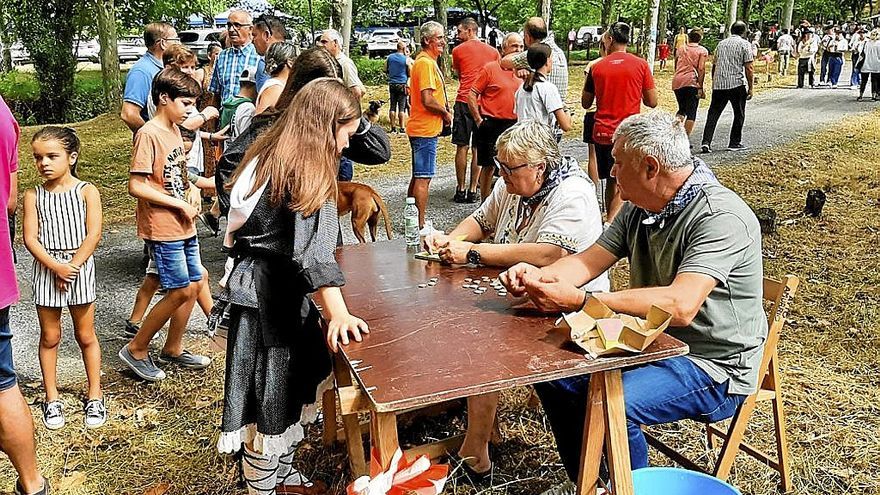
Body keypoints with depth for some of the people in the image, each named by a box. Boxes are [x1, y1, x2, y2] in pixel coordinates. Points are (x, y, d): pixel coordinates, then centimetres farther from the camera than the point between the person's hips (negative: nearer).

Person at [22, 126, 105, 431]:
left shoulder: (87, 191, -4)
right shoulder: (33, 196, 1)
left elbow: (93, 235, -10)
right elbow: (30, 238, -5)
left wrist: (72, 266, -16)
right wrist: (56, 267, -17)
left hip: (80, 269, -1)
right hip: (46, 271, 2)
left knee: (86, 336, 9)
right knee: (49, 337, 10)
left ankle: (95, 396, 21)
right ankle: (52, 399, 23)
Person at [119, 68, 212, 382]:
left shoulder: (174, 130, 11)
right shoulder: (149, 134, -16)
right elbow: (136, 186, -21)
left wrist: (191, 188, 3)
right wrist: (180, 204, -18)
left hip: (185, 227, 9)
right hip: (163, 229, -9)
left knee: (193, 286, 12)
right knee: (180, 292, -5)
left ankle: (173, 349, 28)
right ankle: (136, 350, 12)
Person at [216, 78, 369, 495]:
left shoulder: (272, 158, 7)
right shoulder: (306, 174, -20)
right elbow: (312, 250, -29)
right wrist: (338, 315, -33)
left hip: (276, 291, 10)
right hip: (269, 300, -10)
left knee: (292, 389, 21)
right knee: (272, 399, 5)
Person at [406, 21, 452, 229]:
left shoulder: (425, 61, 16)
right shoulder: (426, 63, -17)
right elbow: (428, 100, -24)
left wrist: (443, 110, 12)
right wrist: (446, 113, -8)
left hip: (420, 128, 11)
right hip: (425, 129, -11)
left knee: (419, 176, 17)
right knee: (424, 178, -6)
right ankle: (420, 226, 0)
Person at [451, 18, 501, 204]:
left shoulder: (458, 50, 3)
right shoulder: (493, 51, 10)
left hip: (464, 101, -2)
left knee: (462, 147, 3)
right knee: (478, 149, 5)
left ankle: (461, 190, 6)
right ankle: (473, 190, 6)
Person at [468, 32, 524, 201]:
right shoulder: (490, 68, -6)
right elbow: (472, 94, -7)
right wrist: (479, 120, -10)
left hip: (513, 126, 5)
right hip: (492, 124, -5)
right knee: (489, 166, 2)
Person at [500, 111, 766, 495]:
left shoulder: (721, 217, -23)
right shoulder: (639, 208, 4)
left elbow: (680, 306, -35)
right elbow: (589, 261, 5)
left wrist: (580, 301, -36)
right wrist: (538, 276, -16)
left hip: (715, 367, -8)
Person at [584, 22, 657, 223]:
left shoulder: (597, 66, 1)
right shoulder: (640, 65, -4)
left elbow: (586, 103, 9)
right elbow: (652, 102, -1)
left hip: (602, 132, 3)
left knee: (611, 181, 17)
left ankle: (610, 219, 28)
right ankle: (610, 222, -15)